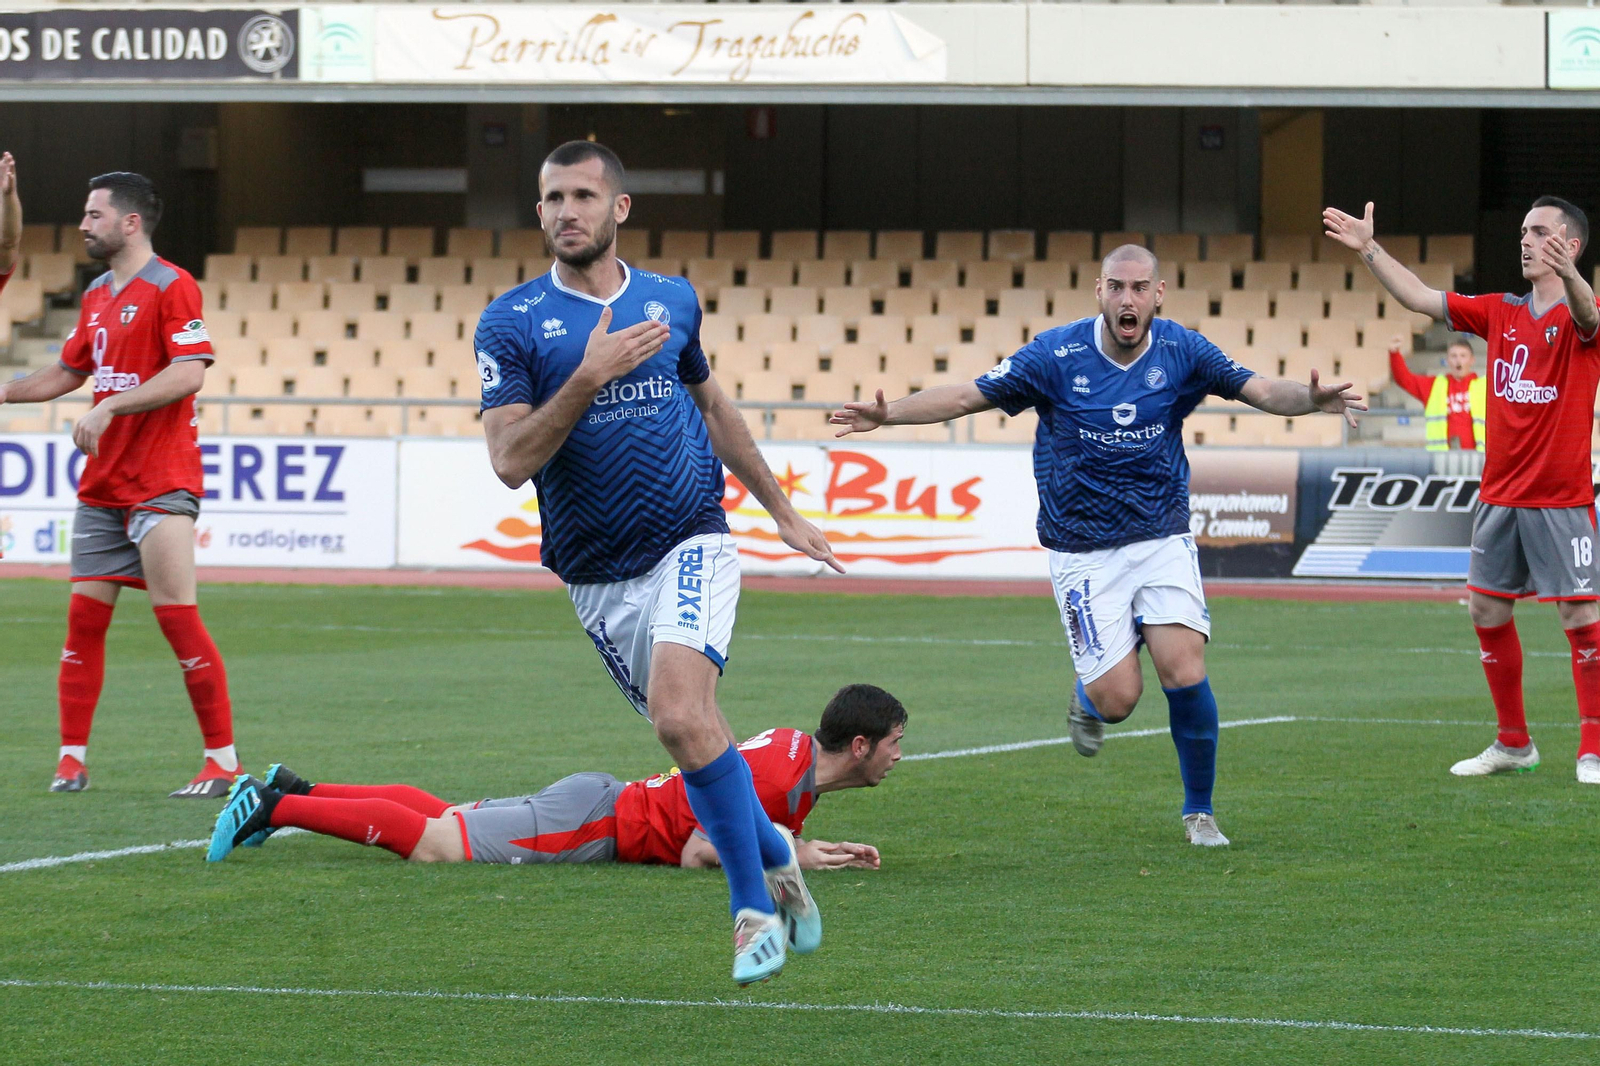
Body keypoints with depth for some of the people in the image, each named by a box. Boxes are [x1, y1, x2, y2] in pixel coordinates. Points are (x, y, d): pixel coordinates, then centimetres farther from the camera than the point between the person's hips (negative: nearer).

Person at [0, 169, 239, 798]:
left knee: (176, 615, -10)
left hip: (160, 483, -8)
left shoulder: (170, 287, -9)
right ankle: (72, 758, 9)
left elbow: (188, 372, -20)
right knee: (84, 616, 4)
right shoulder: (97, 295, 16)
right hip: (101, 484, 8)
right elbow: (69, 371, 27)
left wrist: (111, 406, -24)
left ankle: (223, 761, -5)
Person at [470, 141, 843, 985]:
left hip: (690, 544, -1)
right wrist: (589, 377, -26)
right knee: (690, 728, 6)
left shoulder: (672, 301, 5)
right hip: (596, 577, 1)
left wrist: (782, 511, 28)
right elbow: (510, 460, -15)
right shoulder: (511, 323, -4)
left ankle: (754, 906, -13)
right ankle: (772, 855, 34)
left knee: (680, 713, -23)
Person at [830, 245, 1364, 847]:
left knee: (1184, 674, -15)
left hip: (1163, 541, 1)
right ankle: (1087, 701, 30)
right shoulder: (1056, 355, -10)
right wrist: (889, 414, -16)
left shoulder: (1182, 351, -4)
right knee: (1118, 696, -10)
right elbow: (967, 397, -5)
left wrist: (1312, 400, -26)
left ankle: (1199, 812, 6)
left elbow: (1260, 390, -5)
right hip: (1083, 551, -1)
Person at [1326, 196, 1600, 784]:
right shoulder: (1500, 313, 10)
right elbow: (1421, 298, 13)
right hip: (1500, 494, 7)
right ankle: (1514, 744, 21)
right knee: (1487, 610, 9)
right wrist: (1369, 249, 3)